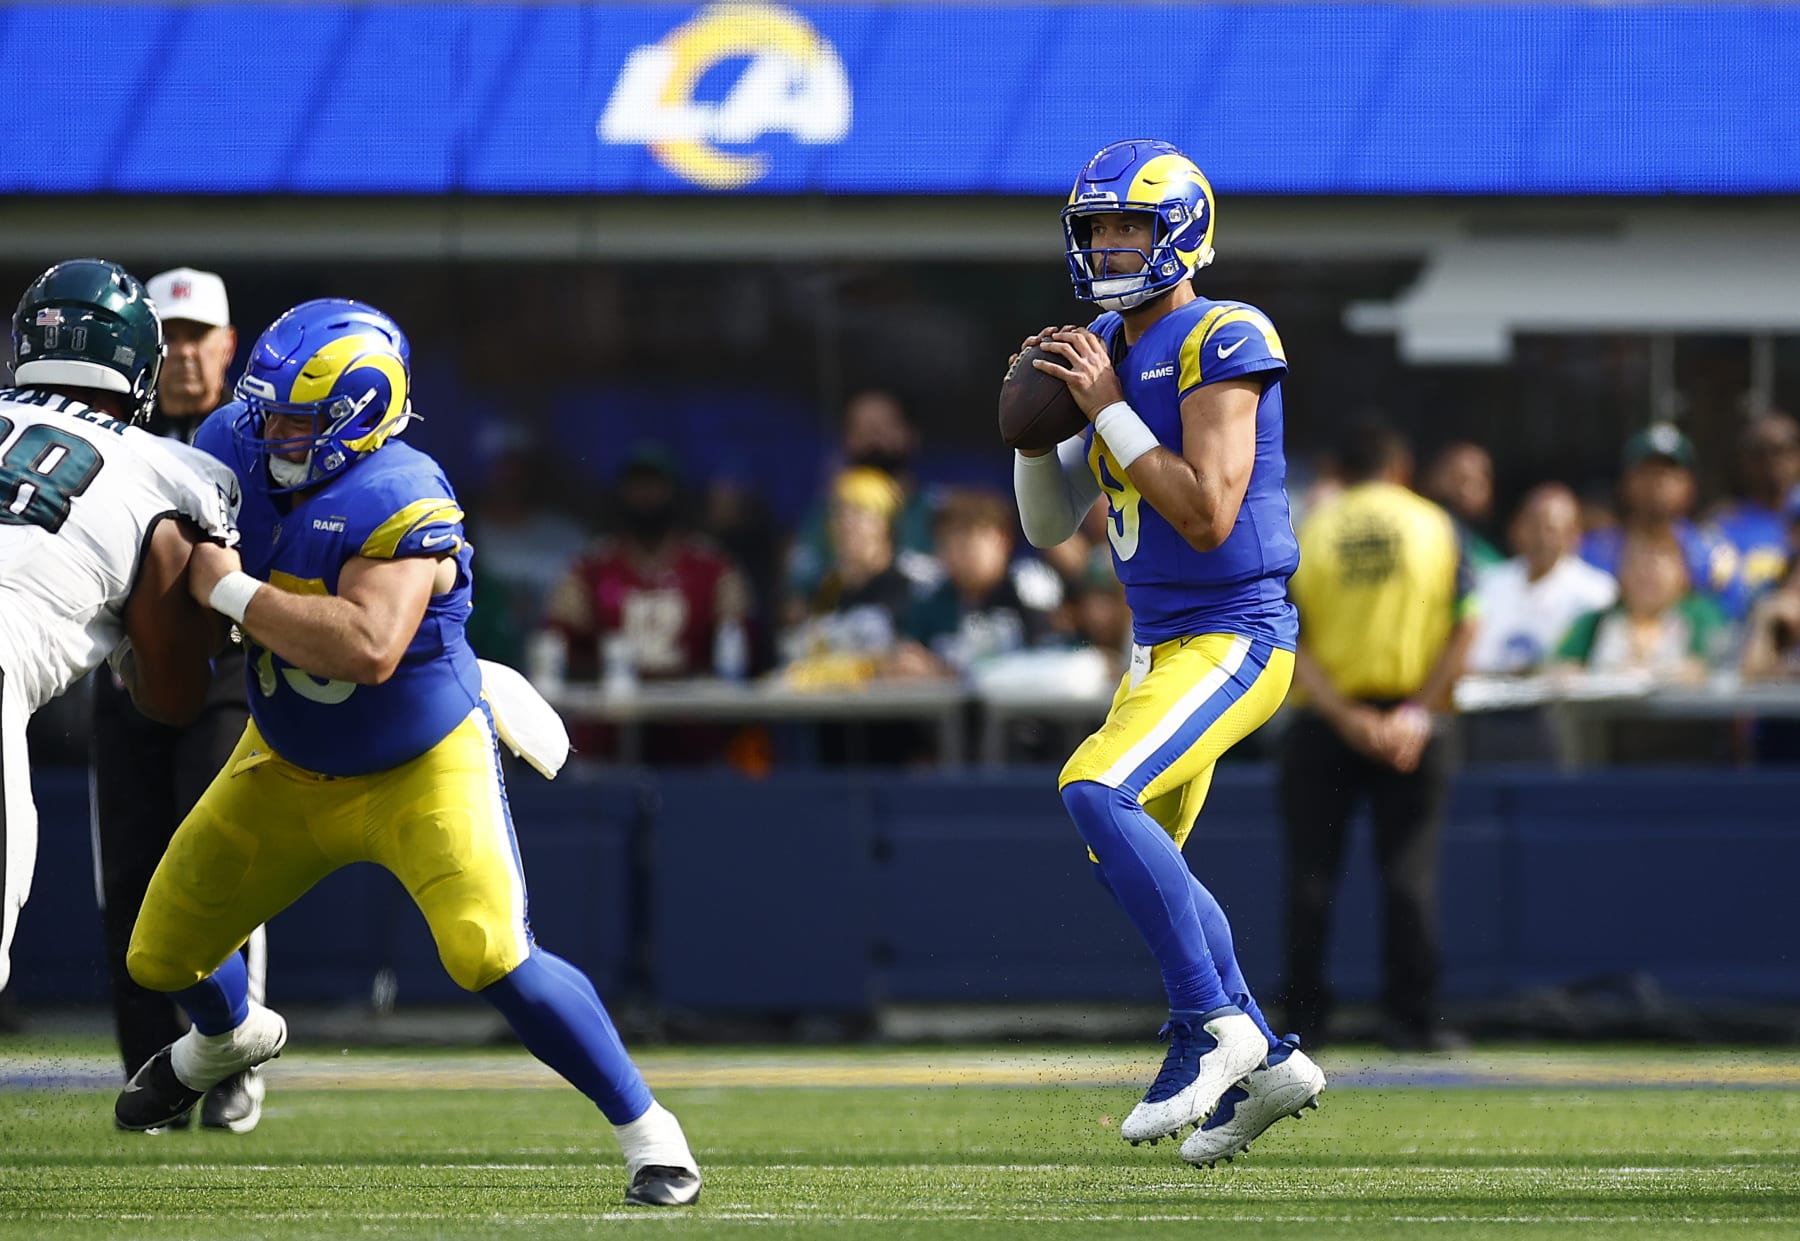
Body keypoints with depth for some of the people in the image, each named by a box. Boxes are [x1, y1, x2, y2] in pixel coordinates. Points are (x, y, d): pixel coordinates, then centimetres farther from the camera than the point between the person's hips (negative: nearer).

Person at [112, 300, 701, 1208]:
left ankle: (647, 1132, -8)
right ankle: (231, 1037, 52)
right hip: (290, 766, 7)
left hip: (425, 768, -7)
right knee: (162, 955, 14)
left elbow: (368, 648, -45)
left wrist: (232, 592, -37)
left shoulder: (401, 504, -32)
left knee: (489, 956, -25)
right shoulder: (236, 447, -11)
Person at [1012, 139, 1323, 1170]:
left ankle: (1214, 1025, -18)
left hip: (1235, 638, -10)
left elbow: (1208, 516, -23)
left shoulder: (1223, 343, -15)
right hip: (1163, 647, 10)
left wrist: (1108, 408, -20)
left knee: (1100, 794, -28)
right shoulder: (1103, 350, 11)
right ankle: (1271, 1066, 27)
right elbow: (1051, 525, 14)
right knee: (1137, 862, 17)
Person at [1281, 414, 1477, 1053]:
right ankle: (1414, 1019, -3)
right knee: (1411, 869, 2)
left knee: (1311, 874, 5)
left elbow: (1287, 645, -6)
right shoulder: (1436, 527, 2)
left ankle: (1304, 1017, 5)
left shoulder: (1305, 533, 2)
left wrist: (1346, 718, -11)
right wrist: (1418, 712, -8)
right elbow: (1464, 631, -5)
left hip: (1323, 723, 0)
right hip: (1411, 720, 0)